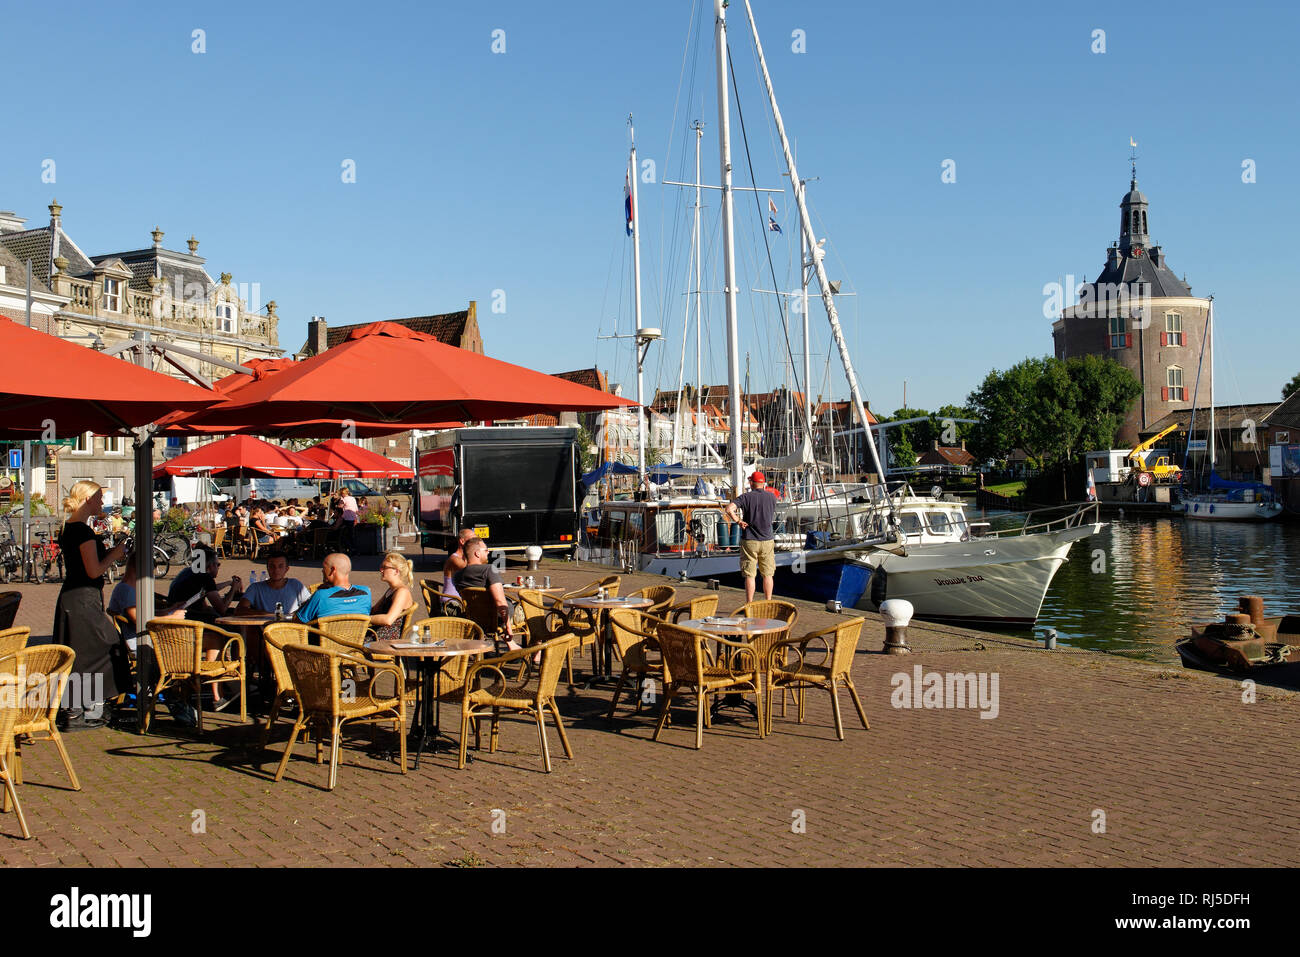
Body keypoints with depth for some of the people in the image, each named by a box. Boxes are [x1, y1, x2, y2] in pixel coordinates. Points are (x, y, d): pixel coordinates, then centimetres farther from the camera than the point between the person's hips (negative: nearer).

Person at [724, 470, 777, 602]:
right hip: (767, 541, 2)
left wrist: (738, 521, -9)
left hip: (749, 541, -2)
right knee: (767, 575, 11)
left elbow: (729, 508, -21)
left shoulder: (745, 497, -6)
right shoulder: (772, 497, 2)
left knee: (749, 575, 2)